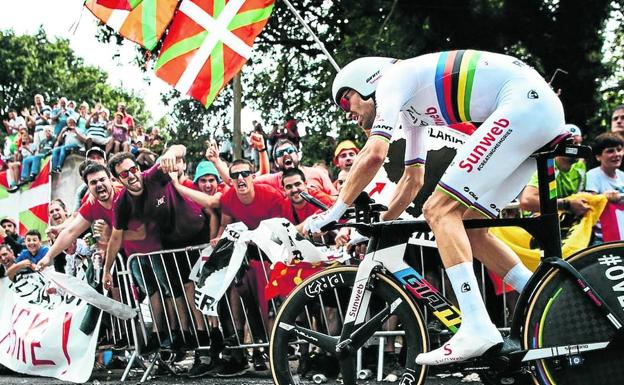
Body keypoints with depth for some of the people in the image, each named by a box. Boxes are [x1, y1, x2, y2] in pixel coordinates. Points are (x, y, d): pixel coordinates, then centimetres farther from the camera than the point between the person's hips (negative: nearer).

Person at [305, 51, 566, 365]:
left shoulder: (392, 79, 0)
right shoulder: (410, 106, 28)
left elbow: (374, 154, -13)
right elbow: (412, 178, 33)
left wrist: (334, 213, -4)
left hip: (524, 101, -10)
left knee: (440, 210, -13)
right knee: (469, 229, 10)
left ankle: (477, 328, -22)